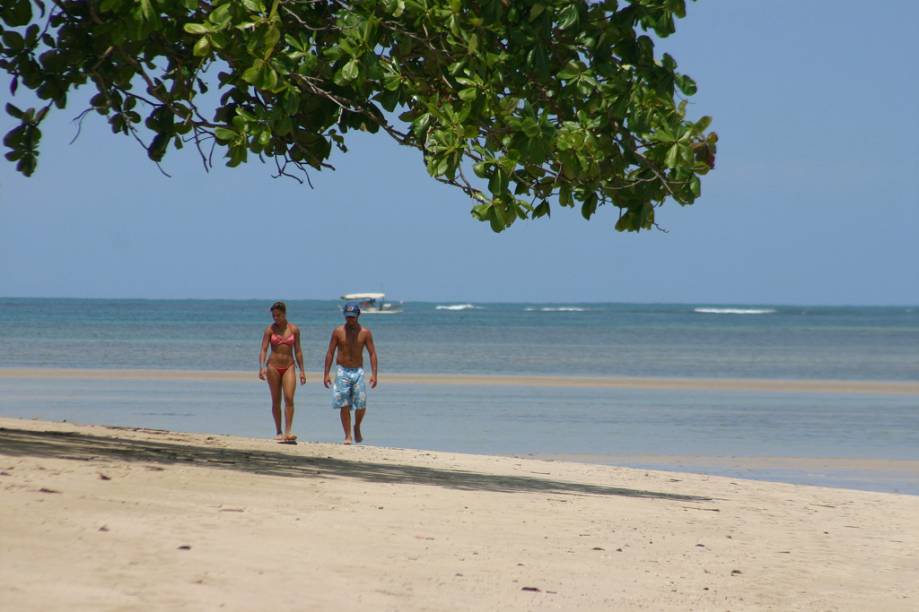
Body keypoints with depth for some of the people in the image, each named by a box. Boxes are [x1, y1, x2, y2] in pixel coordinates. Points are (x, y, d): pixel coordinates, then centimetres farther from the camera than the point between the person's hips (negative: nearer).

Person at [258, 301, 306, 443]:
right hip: (273, 366, 0)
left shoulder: (294, 329, 4)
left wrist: (302, 370, 6)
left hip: (288, 367, 0)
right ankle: (278, 432, 15)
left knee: (289, 398, -14)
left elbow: (297, 351, 8)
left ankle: (288, 432, -17)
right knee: (276, 401, 5)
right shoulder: (270, 330, 0)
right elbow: (263, 350, -5)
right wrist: (262, 367, -20)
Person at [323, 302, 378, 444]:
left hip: (358, 371, 0)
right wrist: (326, 374, -2)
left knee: (361, 405, -8)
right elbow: (330, 353, 3)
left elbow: (372, 354, 1)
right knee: (344, 406, -5)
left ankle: (357, 427, 19)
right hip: (342, 371, 0)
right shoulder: (338, 331, 1)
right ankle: (348, 435, 2)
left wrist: (374, 374, -8)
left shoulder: (365, 333, 1)